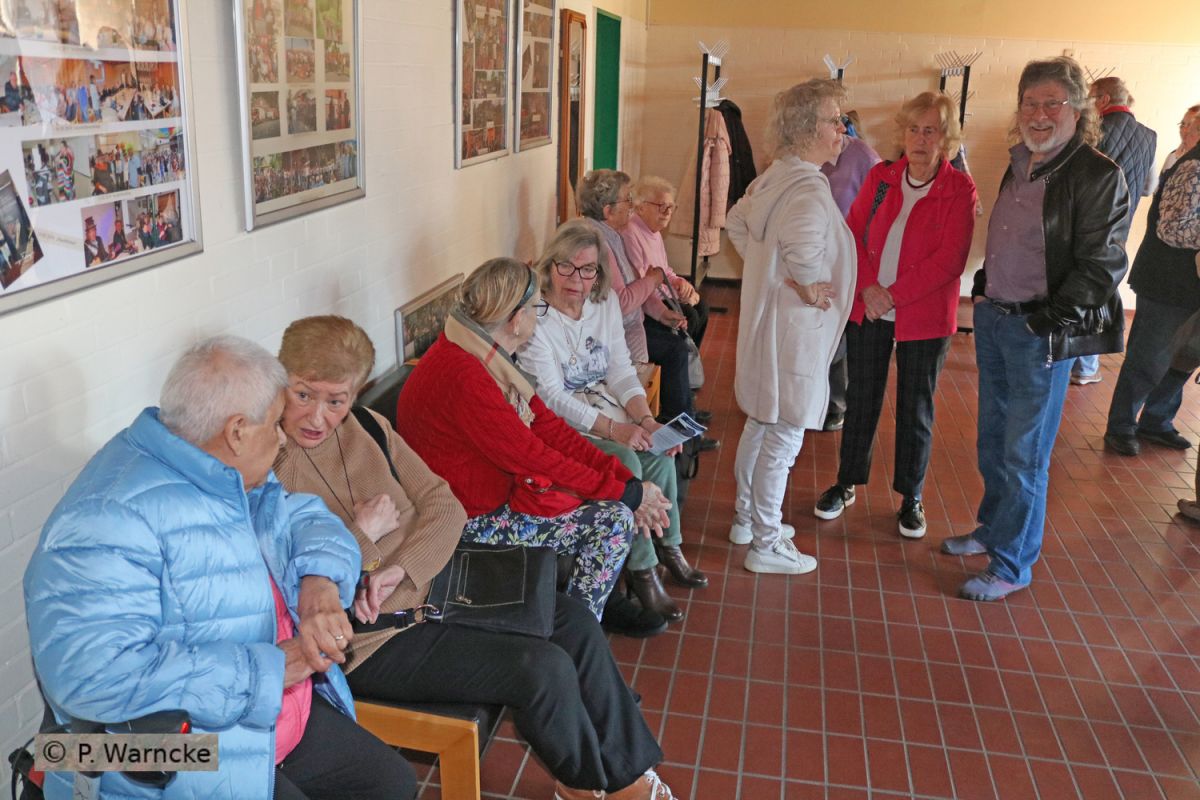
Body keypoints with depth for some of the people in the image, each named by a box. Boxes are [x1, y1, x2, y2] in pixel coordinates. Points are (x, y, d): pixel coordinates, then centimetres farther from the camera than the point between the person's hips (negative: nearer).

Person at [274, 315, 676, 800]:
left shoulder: (368, 428, 3)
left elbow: (445, 505, 1)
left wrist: (401, 568, -16)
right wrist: (363, 533, -16)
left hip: (430, 584, 8)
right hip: (372, 639, -7)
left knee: (573, 620, 0)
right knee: (545, 668, -18)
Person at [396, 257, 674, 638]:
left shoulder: (487, 357, 2)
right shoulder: (464, 378, -30)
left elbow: (549, 425, 1)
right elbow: (534, 459, -25)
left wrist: (625, 479, -6)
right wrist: (626, 492, -16)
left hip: (499, 485, 10)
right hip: (473, 520, -10)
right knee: (614, 520, -11)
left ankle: (600, 597, 25)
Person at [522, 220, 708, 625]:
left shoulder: (606, 303, 2)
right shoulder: (536, 316, -19)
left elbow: (621, 371, 3)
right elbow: (552, 398, -22)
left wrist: (645, 419, -16)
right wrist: (615, 429, -30)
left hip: (605, 406, 6)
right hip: (560, 426, -6)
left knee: (658, 451, -16)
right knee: (625, 463, -26)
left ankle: (669, 547, 3)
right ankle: (641, 569, -10)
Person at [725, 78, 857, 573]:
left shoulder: (774, 177, 7)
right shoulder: (808, 187, -22)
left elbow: (738, 223, 20)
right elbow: (802, 248, -40)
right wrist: (811, 286, -22)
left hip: (766, 318, 10)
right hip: (796, 327, -10)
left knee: (760, 426, 21)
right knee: (785, 438, 2)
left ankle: (746, 517, 38)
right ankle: (767, 545, 14)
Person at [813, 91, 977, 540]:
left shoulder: (960, 189, -7)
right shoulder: (880, 178, 3)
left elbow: (950, 258, -14)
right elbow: (854, 233, 1)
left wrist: (894, 294, -19)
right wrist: (868, 287, -14)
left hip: (924, 317, -3)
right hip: (867, 309, 3)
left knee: (916, 408, 8)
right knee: (861, 398, 12)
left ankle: (911, 498, 22)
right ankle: (847, 484, 27)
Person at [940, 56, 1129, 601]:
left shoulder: (1098, 176, -12)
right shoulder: (1019, 167, 11)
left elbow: (1101, 266, -14)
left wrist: (1051, 322, -18)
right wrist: (983, 290, 12)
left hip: (1042, 333, -7)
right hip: (993, 319, 7)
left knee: (1024, 454, 1)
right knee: (992, 439, 18)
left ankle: (1011, 565, 14)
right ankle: (992, 529, 36)